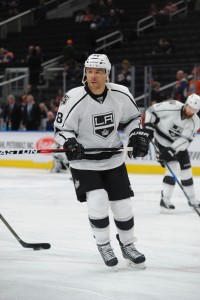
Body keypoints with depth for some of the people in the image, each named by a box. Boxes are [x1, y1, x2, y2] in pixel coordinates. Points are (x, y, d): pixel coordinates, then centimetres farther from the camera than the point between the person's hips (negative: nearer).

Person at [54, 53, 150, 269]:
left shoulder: (121, 94, -9)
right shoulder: (74, 98, -20)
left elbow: (132, 117, 10)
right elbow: (62, 129, -12)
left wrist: (138, 136, -4)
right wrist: (69, 143, -31)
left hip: (113, 159, 4)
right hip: (84, 162, -4)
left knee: (123, 205, 8)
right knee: (98, 201, -20)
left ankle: (127, 246, 31)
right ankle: (103, 246, 4)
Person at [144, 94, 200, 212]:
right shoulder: (172, 107, -25)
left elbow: (185, 140, -22)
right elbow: (151, 110, -14)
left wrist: (170, 151, -31)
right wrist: (149, 126, -22)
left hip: (179, 145, 5)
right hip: (163, 140, -5)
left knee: (186, 169, 10)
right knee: (174, 167, -19)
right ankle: (165, 200, -15)